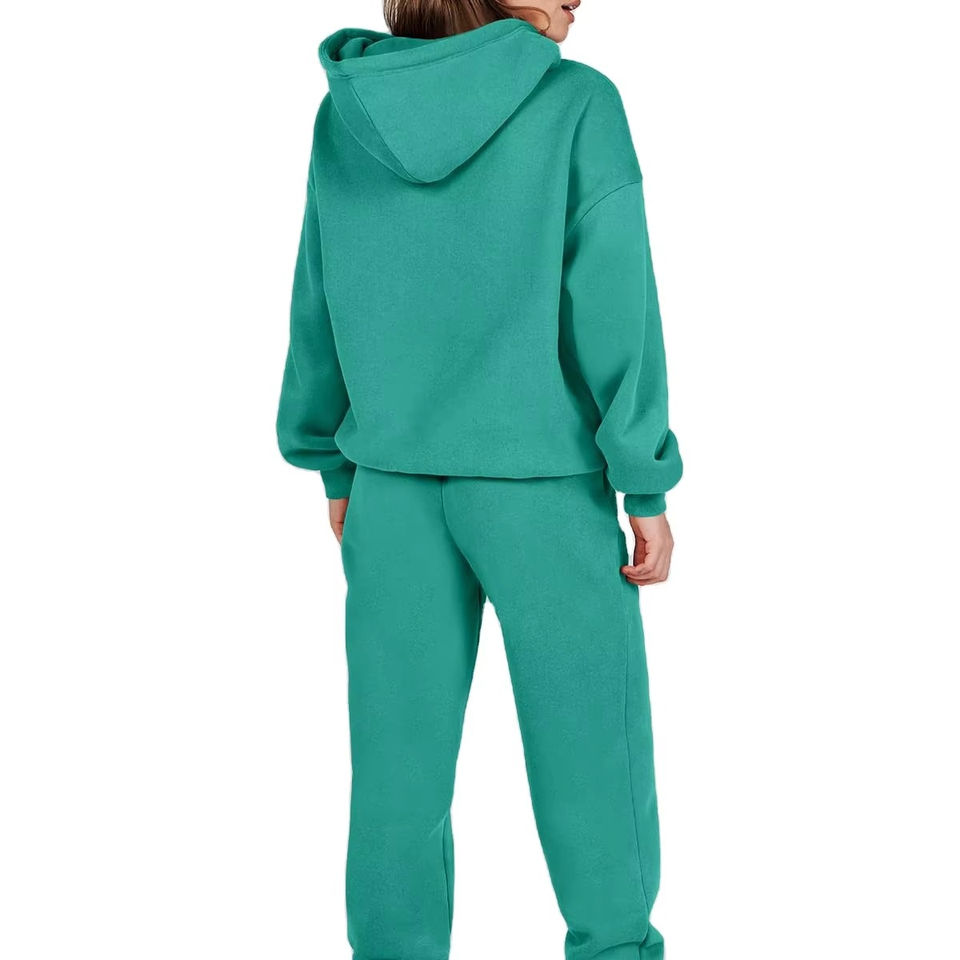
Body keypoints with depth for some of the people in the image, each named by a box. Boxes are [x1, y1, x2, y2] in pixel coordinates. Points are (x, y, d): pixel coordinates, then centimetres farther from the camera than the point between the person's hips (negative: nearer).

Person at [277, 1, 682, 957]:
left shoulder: (348, 115, 1)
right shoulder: (577, 104, -11)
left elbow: (319, 308, 5)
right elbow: (615, 310, -13)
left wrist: (336, 469, 15)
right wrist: (647, 486, -6)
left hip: (395, 486, 4)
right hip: (543, 490, -3)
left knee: (401, 754, 9)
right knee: (590, 738, 10)